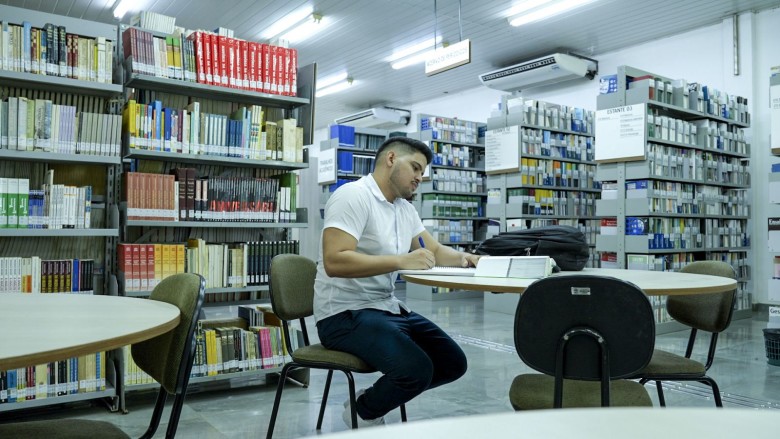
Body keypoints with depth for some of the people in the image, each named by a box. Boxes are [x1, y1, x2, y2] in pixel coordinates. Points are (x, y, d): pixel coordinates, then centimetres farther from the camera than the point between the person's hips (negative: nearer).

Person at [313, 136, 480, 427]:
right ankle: (363, 413, 5)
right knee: (416, 369, -26)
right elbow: (334, 261, -27)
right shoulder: (354, 196, -15)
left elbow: (435, 250, 18)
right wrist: (402, 261, -30)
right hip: (346, 314, -9)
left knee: (452, 362, 4)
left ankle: (374, 398, 18)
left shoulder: (405, 208, 12)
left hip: (388, 308, 9)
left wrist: (465, 258, -4)